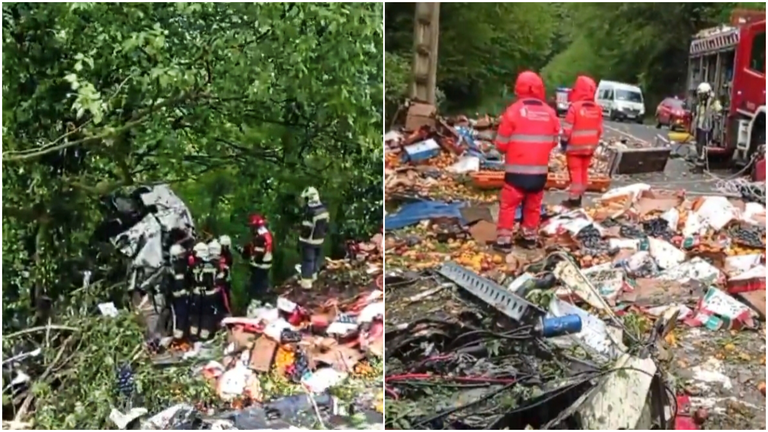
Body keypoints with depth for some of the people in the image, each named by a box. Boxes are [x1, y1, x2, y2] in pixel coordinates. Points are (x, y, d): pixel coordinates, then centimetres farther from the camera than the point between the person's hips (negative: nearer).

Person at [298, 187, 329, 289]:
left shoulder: (310, 212, -27)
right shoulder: (324, 209, 0)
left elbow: (306, 229, -24)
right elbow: (326, 223, 10)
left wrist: (301, 240, -13)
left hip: (309, 240, -8)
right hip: (320, 239, 8)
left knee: (307, 260, 0)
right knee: (316, 257, 24)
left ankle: (306, 282, 4)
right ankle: (313, 275, 44)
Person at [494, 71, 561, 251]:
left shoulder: (513, 111, -11)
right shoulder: (550, 113, 1)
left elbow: (501, 143, -6)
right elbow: (553, 142, 10)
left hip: (516, 170, -4)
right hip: (540, 171, 4)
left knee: (508, 205, 6)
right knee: (533, 206, 16)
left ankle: (504, 240, 6)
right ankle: (530, 238, 25)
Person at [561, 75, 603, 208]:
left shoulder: (575, 107, -17)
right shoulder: (597, 109, 4)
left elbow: (567, 128, -15)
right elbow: (599, 129, 9)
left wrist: (564, 142, -3)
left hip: (575, 146, -6)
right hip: (589, 147, 6)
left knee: (575, 172, -2)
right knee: (584, 171, 15)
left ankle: (574, 199, -1)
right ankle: (579, 197, 21)